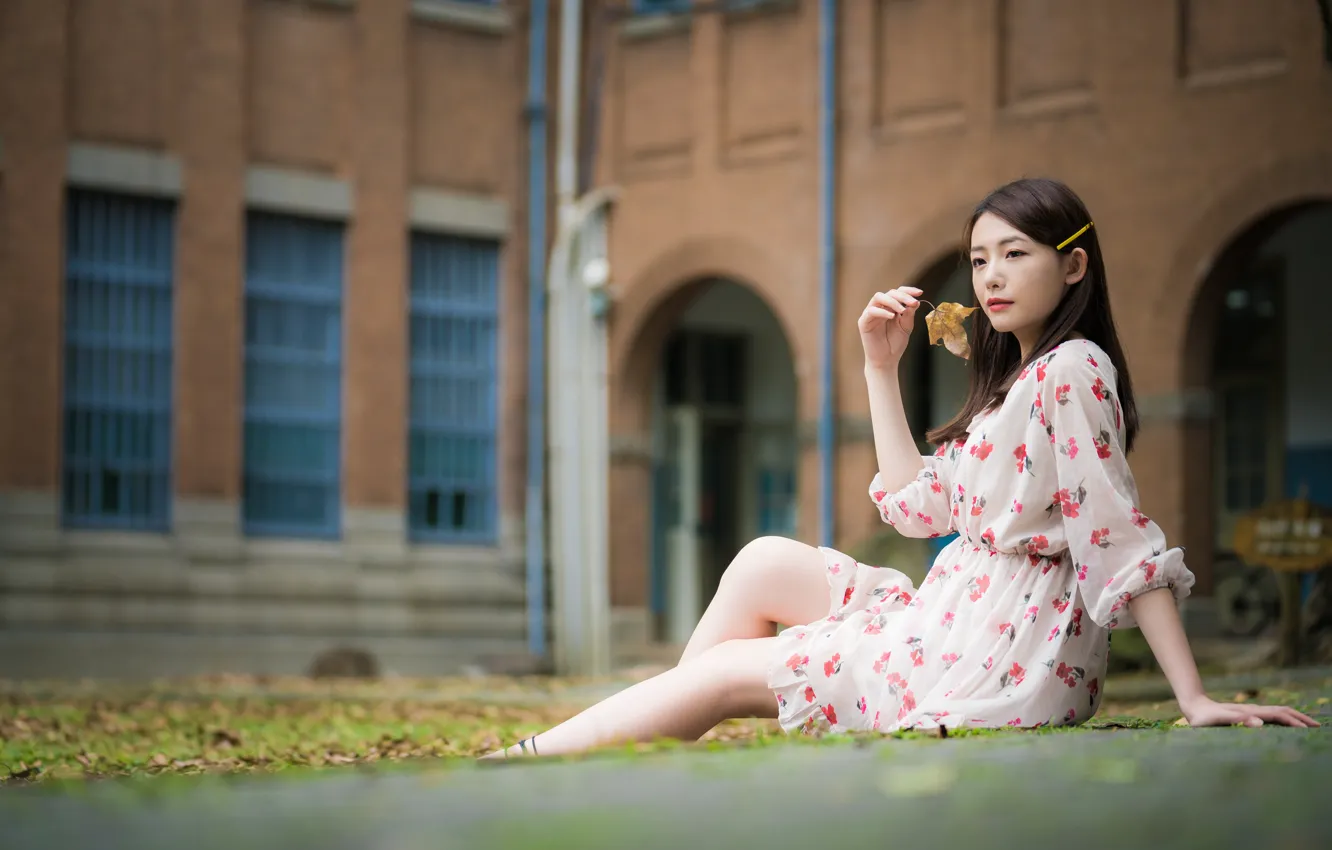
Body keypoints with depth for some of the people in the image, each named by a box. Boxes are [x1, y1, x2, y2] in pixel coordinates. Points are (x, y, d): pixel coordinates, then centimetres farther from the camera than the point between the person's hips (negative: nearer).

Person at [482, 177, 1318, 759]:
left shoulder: (1072, 370, -14)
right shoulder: (1019, 379, 17)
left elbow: (1124, 539, -20)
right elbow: (918, 504, 18)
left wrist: (1195, 698, -22)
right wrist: (882, 369, 13)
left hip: (997, 662, -10)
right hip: (954, 621, 10)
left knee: (722, 674, -3)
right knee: (762, 563, 14)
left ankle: (525, 761, 8)